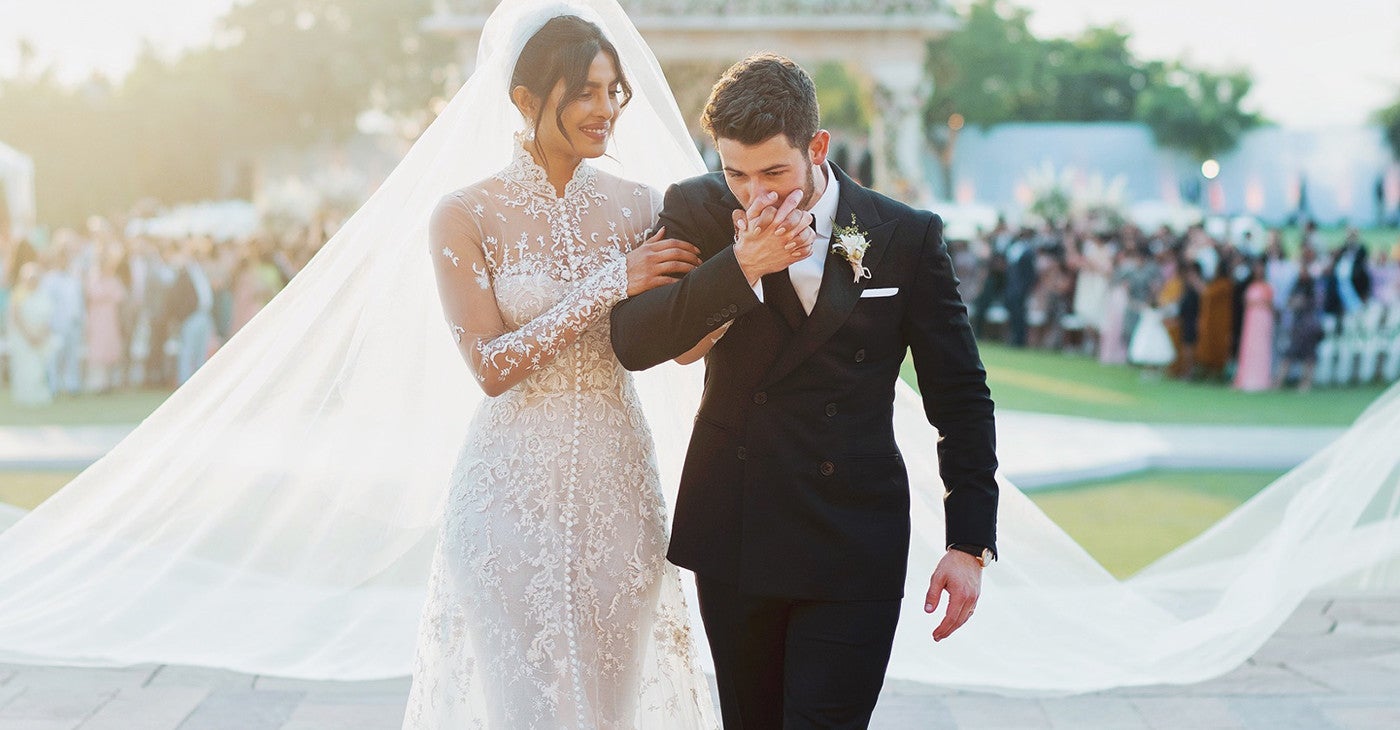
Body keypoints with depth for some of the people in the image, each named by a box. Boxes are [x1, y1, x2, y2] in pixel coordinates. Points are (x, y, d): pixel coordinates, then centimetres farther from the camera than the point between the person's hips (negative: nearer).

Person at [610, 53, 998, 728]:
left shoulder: (907, 237, -5)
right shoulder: (696, 211, -1)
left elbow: (960, 396, 1)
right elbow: (632, 342, -13)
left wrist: (970, 543, -1)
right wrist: (741, 267, -24)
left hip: (852, 550, -2)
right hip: (732, 539, 2)